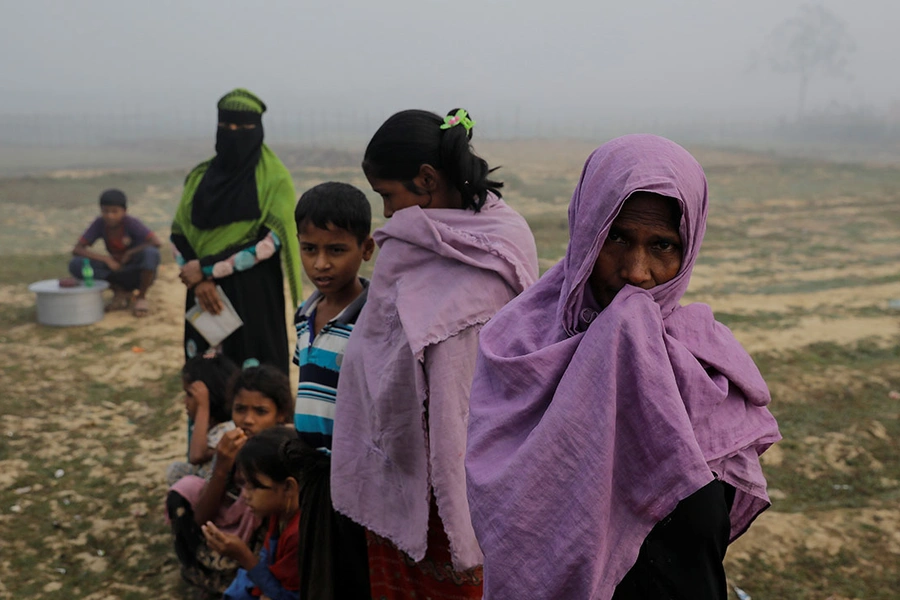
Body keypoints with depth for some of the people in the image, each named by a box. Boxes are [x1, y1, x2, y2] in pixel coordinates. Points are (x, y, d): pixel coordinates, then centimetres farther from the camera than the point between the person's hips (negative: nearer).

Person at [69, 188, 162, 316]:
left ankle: (141, 297, -11)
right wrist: (106, 259, -23)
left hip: (139, 273, -3)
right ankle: (119, 292, -2)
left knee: (150, 253, -36)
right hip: (118, 270, 3)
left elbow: (157, 242, -30)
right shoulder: (99, 223, -10)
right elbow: (77, 249, -11)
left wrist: (129, 253, -23)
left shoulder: (131, 222, -19)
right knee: (75, 265, -18)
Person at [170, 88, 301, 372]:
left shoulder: (274, 179, -4)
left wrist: (207, 269, -13)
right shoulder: (200, 176, 8)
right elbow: (179, 234, 6)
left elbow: (270, 241, -13)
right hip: (206, 294, 4)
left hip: (255, 296, -4)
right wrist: (198, 281, -11)